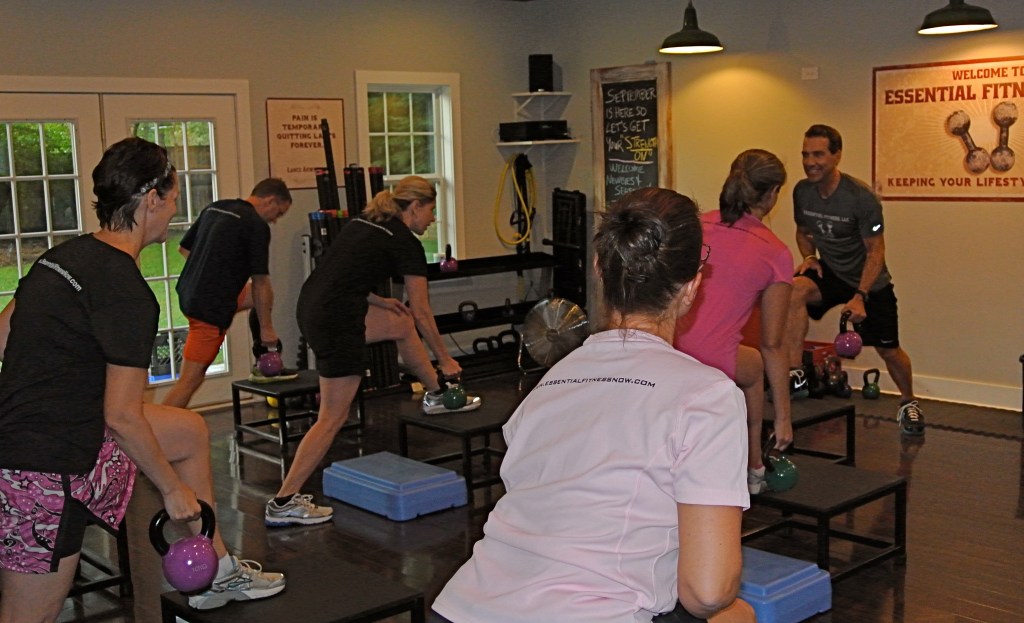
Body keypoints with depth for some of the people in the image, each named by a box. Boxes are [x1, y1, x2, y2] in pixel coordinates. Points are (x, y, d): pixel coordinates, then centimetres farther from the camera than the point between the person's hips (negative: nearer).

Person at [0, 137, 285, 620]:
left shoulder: (64, 255, 6)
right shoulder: (127, 291, -21)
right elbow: (122, 417, -19)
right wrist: (173, 490, -6)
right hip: (47, 470, -10)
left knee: (189, 431, 20)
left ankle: (217, 573, 30)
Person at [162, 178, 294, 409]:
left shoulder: (214, 208, 12)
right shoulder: (257, 225, -13)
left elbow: (184, 247, 19)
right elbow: (260, 282, -11)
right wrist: (267, 327, -3)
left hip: (189, 294, 10)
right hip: (210, 307, -10)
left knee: (260, 298, 26)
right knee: (190, 380, -5)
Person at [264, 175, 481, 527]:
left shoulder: (364, 223, 18)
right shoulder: (406, 243, -4)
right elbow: (422, 312, 2)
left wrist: (381, 301, 17)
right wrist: (444, 359, 13)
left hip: (311, 305, 9)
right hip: (335, 322, -9)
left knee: (401, 324, 26)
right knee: (333, 417, -1)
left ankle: (436, 395, 40)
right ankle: (283, 504, 3)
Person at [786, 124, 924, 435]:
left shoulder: (861, 197, -24)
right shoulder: (802, 191, -9)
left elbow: (876, 251, -17)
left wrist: (860, 296, -26)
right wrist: (809, 257, -11)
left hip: (870, 281, -3)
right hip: (830, 271, 3)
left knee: (888, 350, 7)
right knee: (795, 289, -31)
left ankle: (908, 403, 37)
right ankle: (794, 374, -29)